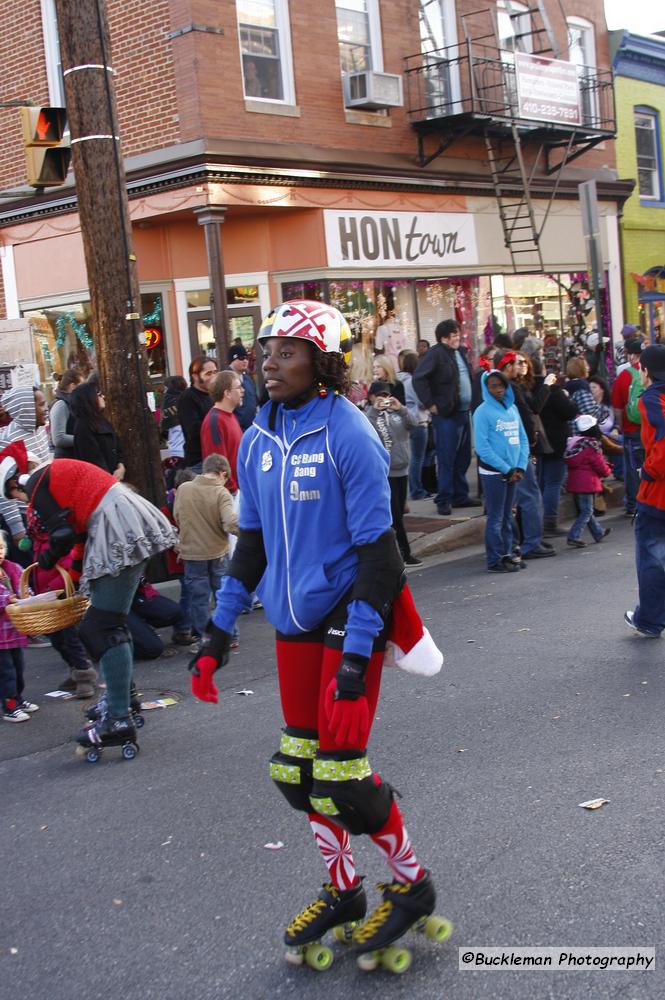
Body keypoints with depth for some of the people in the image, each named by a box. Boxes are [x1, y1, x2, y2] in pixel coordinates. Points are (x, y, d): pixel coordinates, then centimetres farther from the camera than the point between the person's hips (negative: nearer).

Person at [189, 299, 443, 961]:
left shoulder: (348, 435, -16)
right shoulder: (258, 440, 4)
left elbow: (376, 549, -17)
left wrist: (356, 656, -21)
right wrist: (219, 631, 11)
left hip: (349, 615, -6)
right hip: (294, 620, 7)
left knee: (340, 774, -5)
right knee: (298, 767, 12)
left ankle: (411, 883, 20)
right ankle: (341, 889, 32)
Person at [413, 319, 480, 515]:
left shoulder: (461, 352, 13)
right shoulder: (436, 353, -12)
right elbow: (418, 378, -20)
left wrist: (471, 402, 16)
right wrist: (430, 404, -18)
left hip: (464, 412, 8)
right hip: (446, 414, -8)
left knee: (463, 458, 13)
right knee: (446, 460, -5)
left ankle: (460, 496, 23)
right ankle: (444, 500, 2)